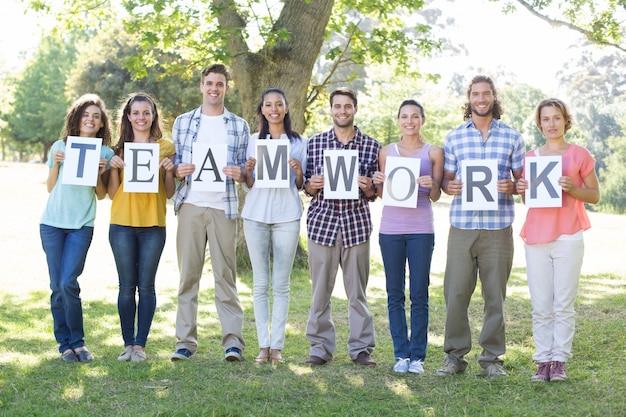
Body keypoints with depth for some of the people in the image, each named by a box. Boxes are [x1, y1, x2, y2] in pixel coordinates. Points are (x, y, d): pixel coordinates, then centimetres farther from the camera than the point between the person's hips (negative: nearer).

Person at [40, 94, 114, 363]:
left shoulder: (106, 153, 4)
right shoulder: (60, 147, 6)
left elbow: (101, 195, 7)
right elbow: (50, 188, 9)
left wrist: (100, 174, -10)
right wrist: (56, 164, -6)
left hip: (81, 226, -1)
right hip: (52, 223, 2)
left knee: (68, 283, -13)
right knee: (56, 286, 1)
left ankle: (77, 342, 2)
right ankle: (65, 343, 12)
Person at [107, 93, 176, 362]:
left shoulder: (165, 148, 6)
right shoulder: (120, 149, 9)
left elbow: (170, 193, 6)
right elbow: (112, 193, 7)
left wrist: (168, 171, -11)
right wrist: (114, 168, -8)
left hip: (153, 225, -1)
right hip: (122, 224, 1)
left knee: (146, 286, 0)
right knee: (127, 286, 2)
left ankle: (140, 344, 5)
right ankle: (128, 343, 9)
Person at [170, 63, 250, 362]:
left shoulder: (239, 126, 11)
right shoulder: (183, 122, 12)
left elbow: (245, 170, 10)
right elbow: (174, 164, 13)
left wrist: (239, 173, -13)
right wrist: (178, 170, -9)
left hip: (223, 207, -1)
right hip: (191, 205, 1)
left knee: (225, 273, -2)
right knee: (188, 273, 1)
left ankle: (233, 340, 0)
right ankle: (185, 341, 6)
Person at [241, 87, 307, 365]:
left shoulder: (299, 142, 7)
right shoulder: (254, 141, 11)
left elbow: (301, 187, 9)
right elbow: (248, 186, 12)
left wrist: (298, 171, -11)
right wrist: (248, 171, -8)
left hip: (287, 217, -1)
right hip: (256, 216, 1)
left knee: (281, 284, 0)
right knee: (261, 284, 2)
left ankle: (277, 345, 4)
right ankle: (263, 345, 6)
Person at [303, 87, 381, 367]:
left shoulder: (371, 146, 5)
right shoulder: (314, 143, 6)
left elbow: (374, 194, 9)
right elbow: (306, 187, 11)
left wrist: (368, 187, -12)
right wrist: (312, 184, -11)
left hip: (356, 224, 0)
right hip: (321, 221, 0)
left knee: (357, 291, 5)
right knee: (320, 289, 4)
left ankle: (361, 348, 14)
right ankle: (320, 347, 13)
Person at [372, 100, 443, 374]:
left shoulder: (433, 153, 7)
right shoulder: (387, 152, 12)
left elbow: (436, 196, 7)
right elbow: (381, 194, 15)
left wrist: (431, 185, -15)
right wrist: (379, 183, -6)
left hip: (421, 230, -2)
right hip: (391, 228, 2)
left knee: (419, 295, -1)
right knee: (395, 294, 4)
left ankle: (417, 356, 6)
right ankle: (401, 354, 11)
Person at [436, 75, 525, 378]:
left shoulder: (512, 137, 9)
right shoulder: (454, 138, 11)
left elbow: (522, 179, 11)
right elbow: (446, 178, 14)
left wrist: (511, 187, -11)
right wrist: (449, 187, -9)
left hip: (498, 226, 0)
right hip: (461, 225, 0)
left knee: (495, 294, 3)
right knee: (456, 292, -1)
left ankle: (492, 357, 14)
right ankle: (455, 355, 11)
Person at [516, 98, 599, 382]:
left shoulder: (579, 155, 4)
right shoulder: (530, 157, 13)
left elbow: (595, 196, 5)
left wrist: (572, 188, -12)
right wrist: (522, 190, -1)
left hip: (568, 236, -3)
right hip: (536, 236, 3)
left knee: (564, 303, -2)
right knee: (540, 306, 1)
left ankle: (559, 361, 5)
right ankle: (543, 361, 6)